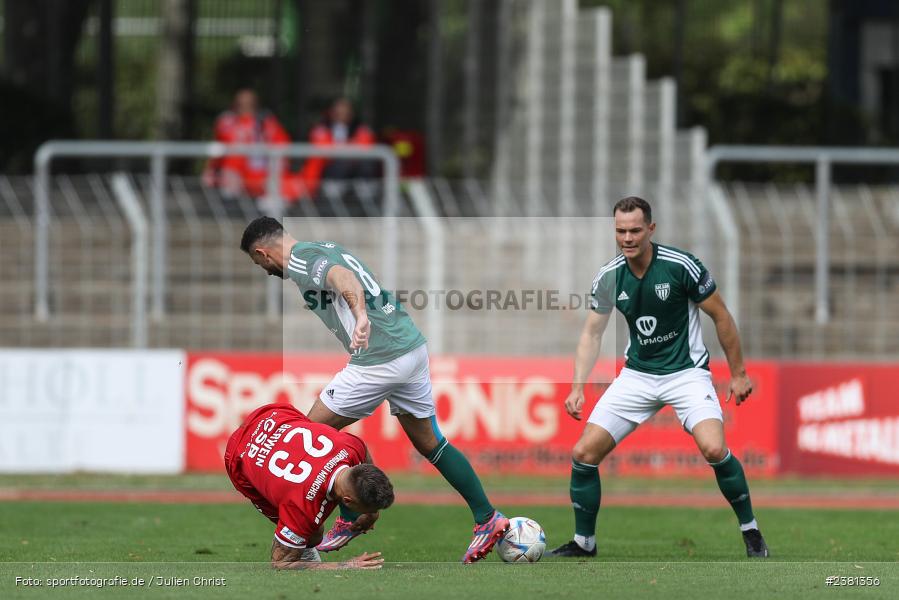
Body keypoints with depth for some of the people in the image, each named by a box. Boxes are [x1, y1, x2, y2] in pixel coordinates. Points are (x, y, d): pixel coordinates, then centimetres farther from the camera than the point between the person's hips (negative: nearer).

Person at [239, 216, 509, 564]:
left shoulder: (300, 261, -10)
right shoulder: (326, 249, 20)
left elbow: (344, 278, -30)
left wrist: (361, 316, -47)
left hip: (380, 361, -9)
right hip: (413, 347, 9)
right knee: (429, 443, 18)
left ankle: (353, 520, 12)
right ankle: (487, 518, 16)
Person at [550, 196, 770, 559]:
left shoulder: (681, 266, -16)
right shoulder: (608, 277, -5)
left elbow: (721, 316, -5)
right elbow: (592, 334, 5)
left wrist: (738, 373, -1)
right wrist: (578, 387, -6)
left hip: (686, 371, -4)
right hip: (637, 375, 4)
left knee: (714, 449, -27)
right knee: (584, 452, -5)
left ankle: (751, 533, -6)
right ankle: (583, 543, 13)